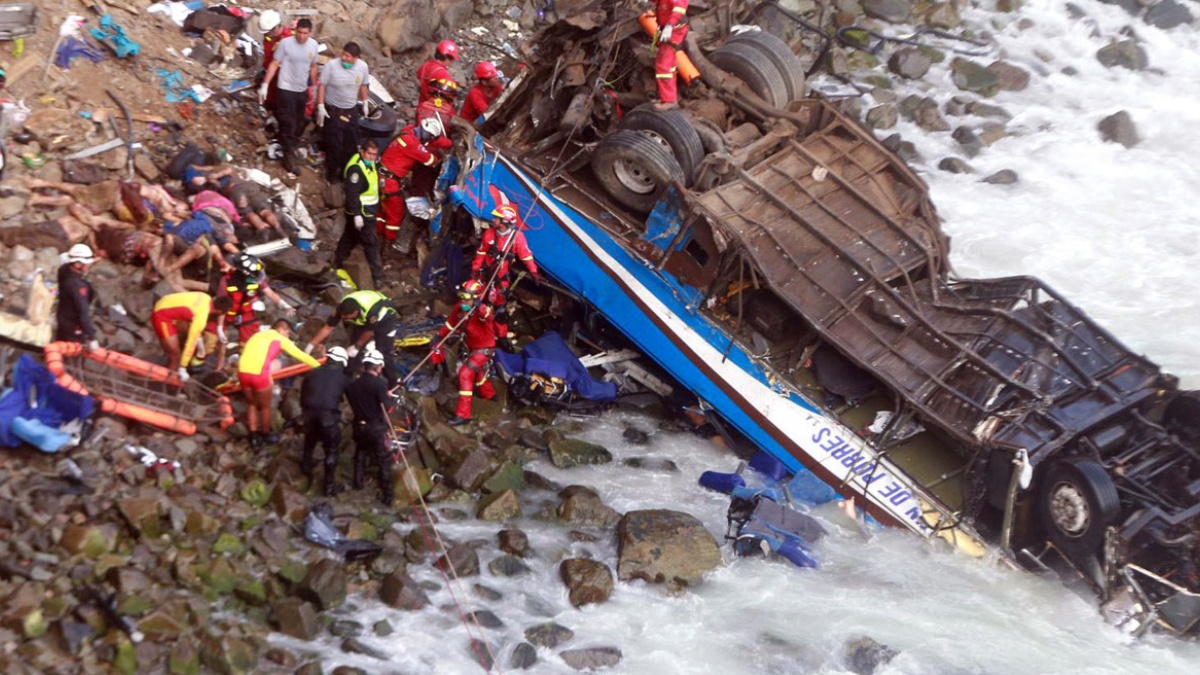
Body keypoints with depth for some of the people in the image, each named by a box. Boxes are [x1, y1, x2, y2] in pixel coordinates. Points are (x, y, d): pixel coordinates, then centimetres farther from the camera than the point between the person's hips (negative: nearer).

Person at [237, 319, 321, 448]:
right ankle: (266, 436, 33)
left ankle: (254, 437, 29)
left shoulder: (257, 335, 26)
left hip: (243, 372, 5)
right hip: (259, 374, -5)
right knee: (265, 406, 18)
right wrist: (321, 368, 25)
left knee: (251, 405, 24)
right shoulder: (280, 339, 11)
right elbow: (301, 355, 15)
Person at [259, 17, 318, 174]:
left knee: (298, 124, 16)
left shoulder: (314, 45, -1)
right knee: (288, 124, -6)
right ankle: (289, 156, 1)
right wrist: (265, 85, -14)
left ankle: (292, 148, 34)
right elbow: (274, 64, -11)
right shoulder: (285, 43, -16)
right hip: (286, 90, -5)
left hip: (302, 90, 5)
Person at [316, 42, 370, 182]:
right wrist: (320, 106, -15)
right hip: (333, 110, -4)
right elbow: (322, 86, -13)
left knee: (351, 143, 11)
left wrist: (364, 103, 15)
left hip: (351, 110, 4)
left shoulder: (363, 67, -8)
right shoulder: (331, 65, -21)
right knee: (334, 144, -2)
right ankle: (332, 172, 17)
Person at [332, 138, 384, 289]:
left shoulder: (369, 163, 6)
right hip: (361, 214, -10)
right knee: (371, 243, -5)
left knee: (349, 238, 20)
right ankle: (377, 276, 0)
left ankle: (336, 265, 33)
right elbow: (352, 193, -28)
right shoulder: (356, 169, -25)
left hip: (368, 211, 10)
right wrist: (357, 214, -30)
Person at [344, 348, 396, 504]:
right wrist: (389, 397, -1)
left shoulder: (353, 384, -2)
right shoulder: (380, 383, -18)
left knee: (360, 455, 26)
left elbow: (352, 402, 8)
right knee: (384, 461, 4)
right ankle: (387, 494, 3)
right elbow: (386, 407, -19)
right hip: (376, 427, -5)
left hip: (359, 426, 5)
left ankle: (358, 482, 39)